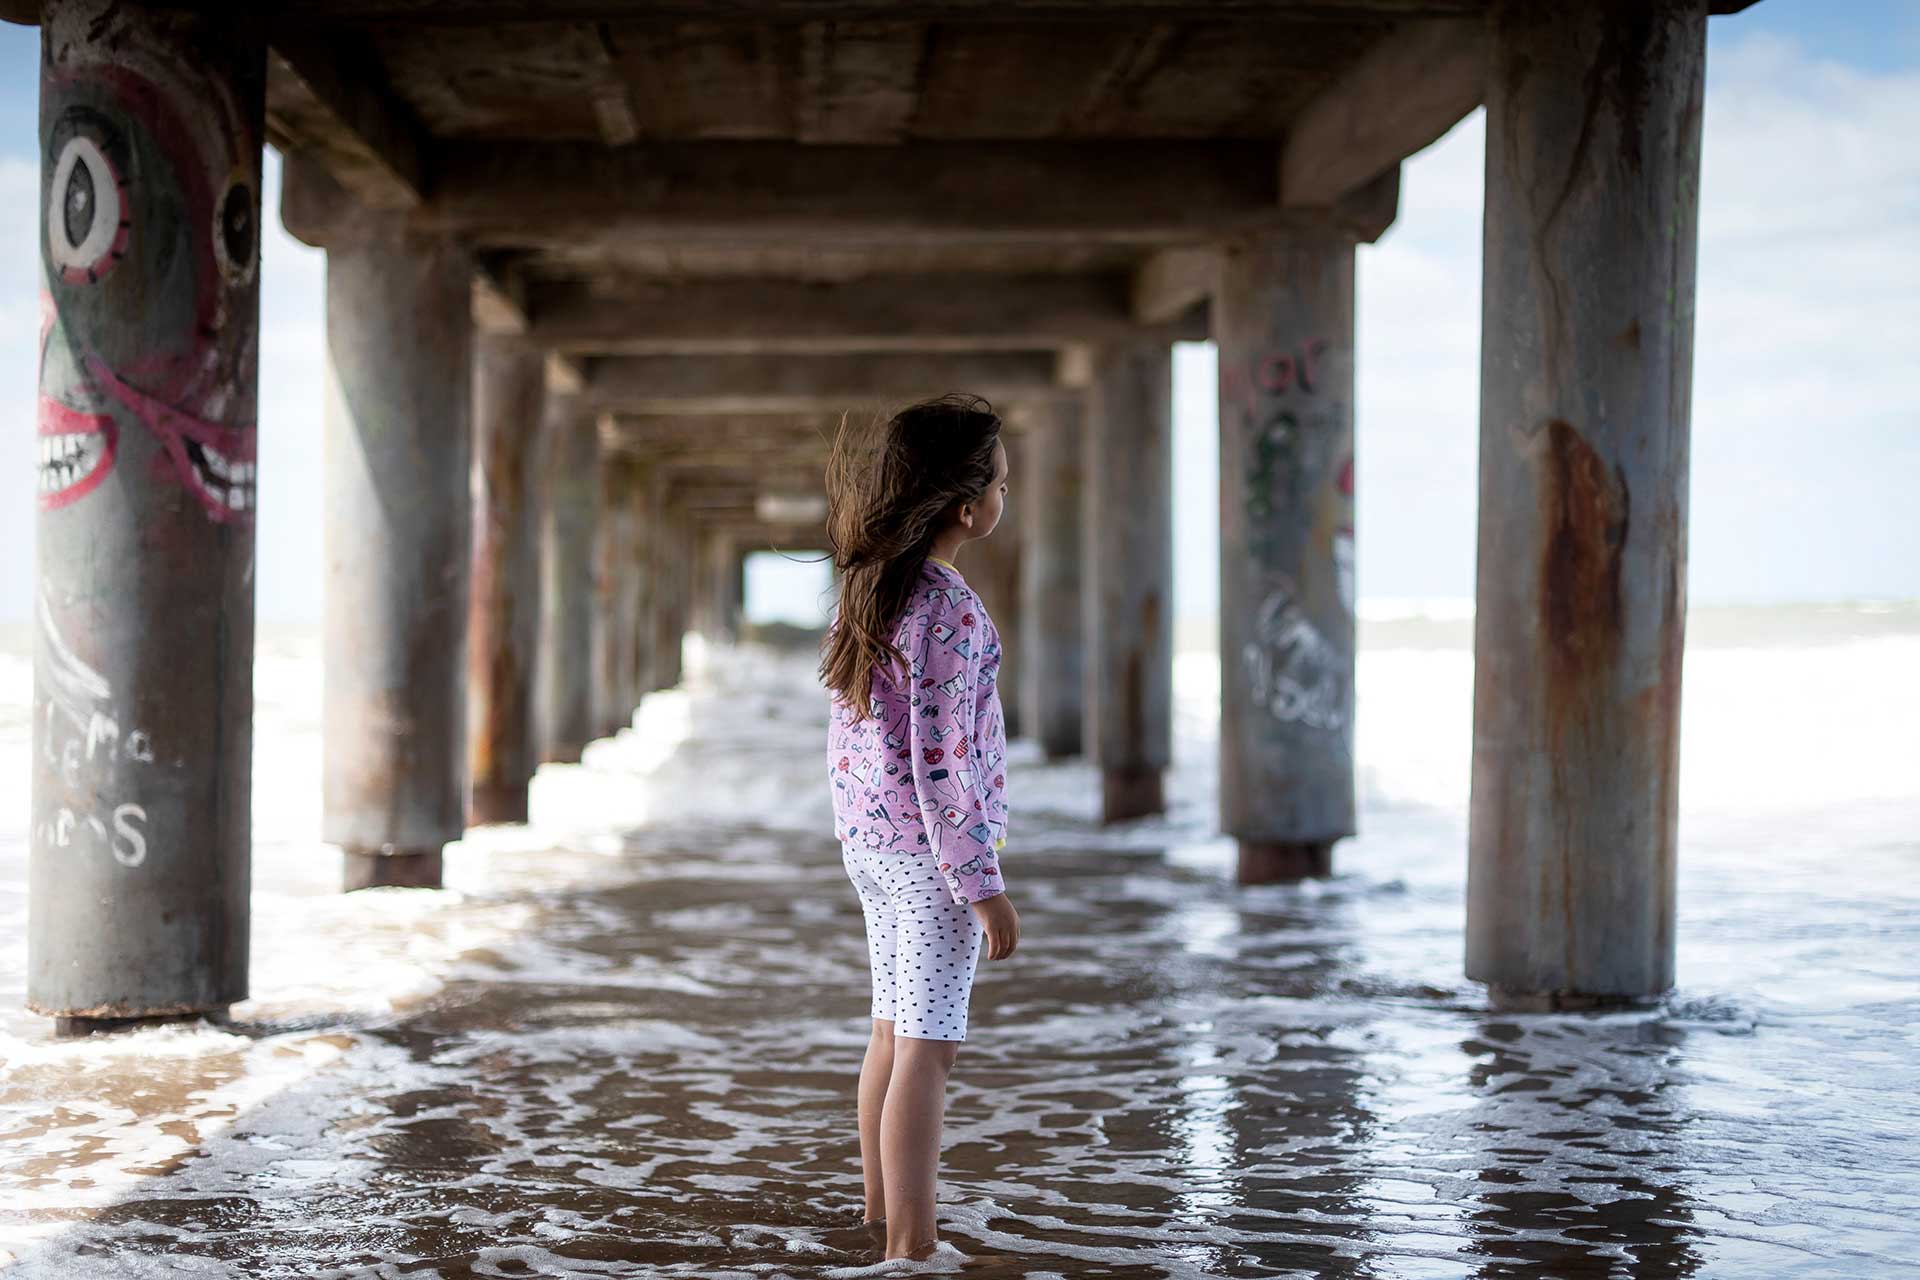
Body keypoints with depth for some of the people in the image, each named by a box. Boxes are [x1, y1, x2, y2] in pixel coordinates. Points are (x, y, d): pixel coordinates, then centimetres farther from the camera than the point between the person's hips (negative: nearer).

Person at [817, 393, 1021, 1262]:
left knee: (894, 1031, 19)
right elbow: (941, 763, -22)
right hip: (930, 852, -9)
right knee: (927, 1047, -3)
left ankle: (883, 1212, 32)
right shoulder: (949, 613, -21)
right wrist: (984, 887, -17)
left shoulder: (864, 589, 6)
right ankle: (910, 1246, 0)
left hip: (869, 844, 9)